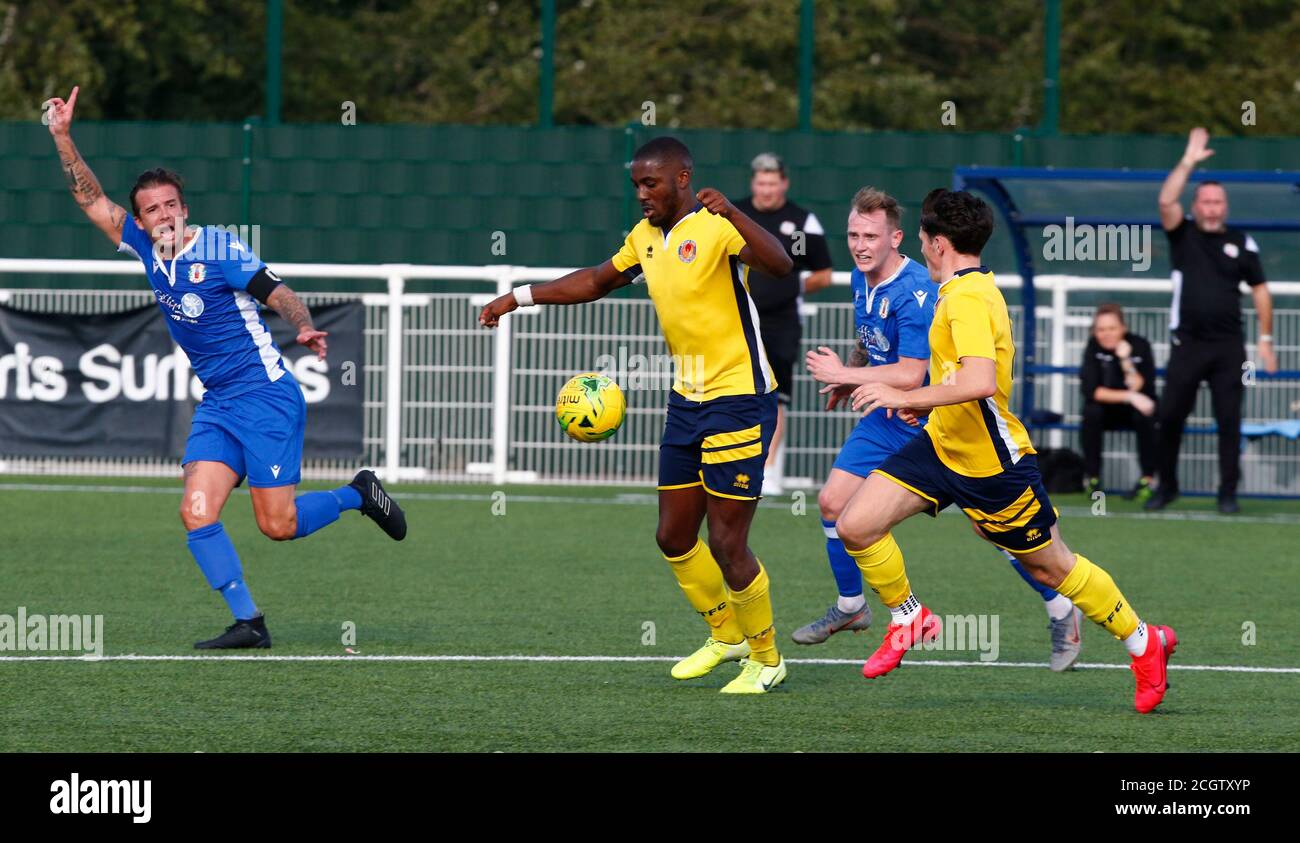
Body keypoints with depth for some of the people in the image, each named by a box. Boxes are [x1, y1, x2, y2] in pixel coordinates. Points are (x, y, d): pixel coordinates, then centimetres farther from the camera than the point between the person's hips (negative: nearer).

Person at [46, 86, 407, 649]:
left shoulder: (219, 249, -12)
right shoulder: (147, 250, 5)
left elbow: (281, 296, -13)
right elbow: (92, 200, 10)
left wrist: (305, 329, -33)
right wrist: (62, 136, 1)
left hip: (266, 397, -6)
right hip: (215, 406, 6)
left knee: (277, 525, -7)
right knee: (197, 513, -11)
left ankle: (359, 494, 20)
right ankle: (247, 622, -5)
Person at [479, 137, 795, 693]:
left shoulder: (717, 228, -16)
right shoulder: (645, 236, 10)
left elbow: (779, 265, -32)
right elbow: (596, 281, 26)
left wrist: (733, 214, -46)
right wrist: (519, 298, 22)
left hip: (739, 401, -8)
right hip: (687, 400, 8)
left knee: (727, 544, -6)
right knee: (674, 538, 12)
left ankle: (765, 658, 12)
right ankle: (727, 634, 32)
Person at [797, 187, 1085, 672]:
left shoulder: (916, 294, -26)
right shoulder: (861, 279, 1)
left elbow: (910, 375, -29)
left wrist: (845, 374, -23)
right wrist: (851, 376, 9)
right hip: (889, 418, 8)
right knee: (833, 502, 2)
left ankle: (1062, 614, 7)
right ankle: (850, 608, 21)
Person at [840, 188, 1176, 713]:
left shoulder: (967, 299, -25)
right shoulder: (966, 290, 6)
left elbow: (980, 382, -39)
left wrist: (904, 396, -33)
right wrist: (925, 402, 17)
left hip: (991, 465, -9)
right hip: (942, 446, 9)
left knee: (1050, 567, 7)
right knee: (855, 526, -5)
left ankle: (1144, 642, 26)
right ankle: (909, 619, 16)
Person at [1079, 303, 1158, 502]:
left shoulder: (1140, 345, -14)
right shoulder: (1094, 346, -14)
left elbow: (1141, 389, -20)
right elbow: (1090, 390, -22)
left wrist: (1127, 362, -33)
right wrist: (1128, 396, -30)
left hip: (1134, 410, 0)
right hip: (1107, 411, 1)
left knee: (1144, 416, -33)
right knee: (1091, 413, -31)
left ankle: (1148, 478, -18)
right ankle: (1091, 476, -17)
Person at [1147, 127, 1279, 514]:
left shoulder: (1242, 243, 6)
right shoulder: (1183, 235, 5)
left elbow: (1260, 290, 10)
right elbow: (1166, 202, -13)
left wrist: (1265, 340, 5)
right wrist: (1188, 162, -14)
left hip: (1229, 346, 0)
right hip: (1187, 343, 0)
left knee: (1229, 420, -1)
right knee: (1170, 415, 1)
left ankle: (1228, 493, 5)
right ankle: (1166, 485, 15)